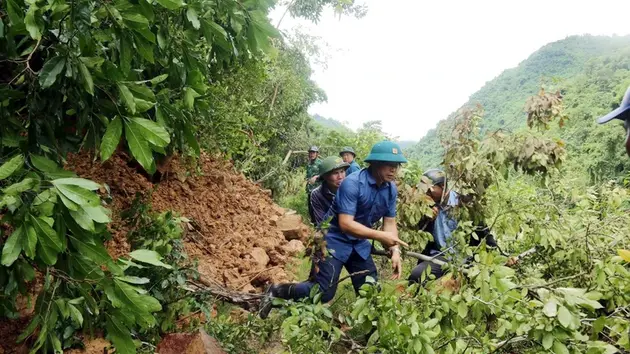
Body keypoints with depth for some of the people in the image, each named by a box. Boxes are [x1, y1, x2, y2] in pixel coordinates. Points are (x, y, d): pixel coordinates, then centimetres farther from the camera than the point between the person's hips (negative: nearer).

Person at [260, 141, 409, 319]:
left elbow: (390, 222, 1)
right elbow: (345, 224, -31)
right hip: (336, 242, -7)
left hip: (361, 245, 7)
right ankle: (276, 291, 11)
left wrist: (395, 251, -14)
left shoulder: (391, 189, -4)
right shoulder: (352, 183, -26)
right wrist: (380, 236, -31)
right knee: (323, 294, -8)